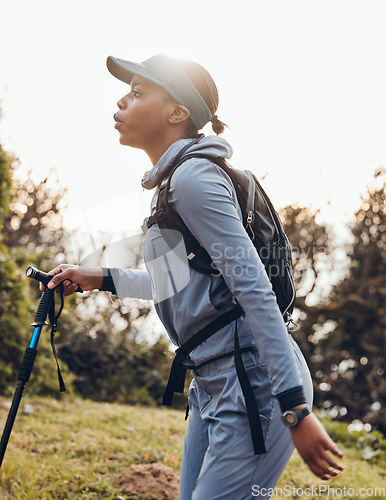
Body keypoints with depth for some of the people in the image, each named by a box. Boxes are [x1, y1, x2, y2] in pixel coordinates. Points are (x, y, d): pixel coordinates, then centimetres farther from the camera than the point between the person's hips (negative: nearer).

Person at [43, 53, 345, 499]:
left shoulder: (193, 178, -15)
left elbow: (254, 289, -21)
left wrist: (296, 409, -23)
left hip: (255, 386, -10)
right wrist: (99, 279, 24)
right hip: (212, 387, 10)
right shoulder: (170, 181, 14)